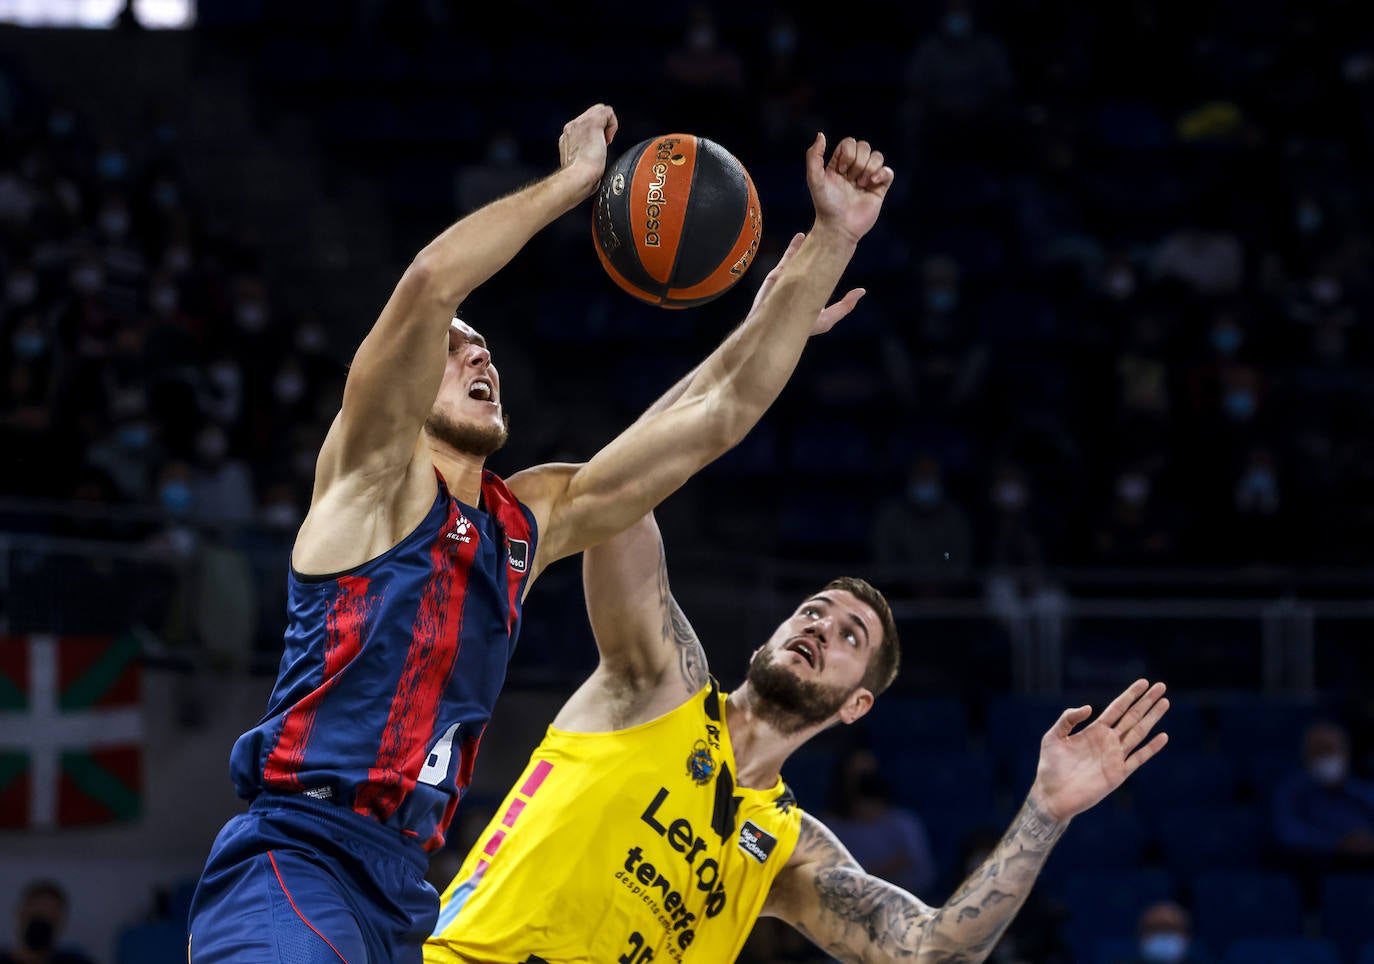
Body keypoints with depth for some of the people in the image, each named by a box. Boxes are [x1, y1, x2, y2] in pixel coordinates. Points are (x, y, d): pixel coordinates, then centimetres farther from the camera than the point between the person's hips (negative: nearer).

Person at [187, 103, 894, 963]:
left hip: (400, 894, 8)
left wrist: (831, 239, 15)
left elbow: (721, 412, 19)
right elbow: (430, 282, -16)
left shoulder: (531, 520, 19)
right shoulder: (373, 478, 1)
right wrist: (572, 181, -6)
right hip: (295, 864, -8)